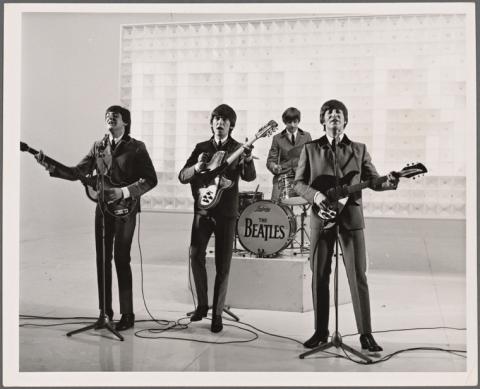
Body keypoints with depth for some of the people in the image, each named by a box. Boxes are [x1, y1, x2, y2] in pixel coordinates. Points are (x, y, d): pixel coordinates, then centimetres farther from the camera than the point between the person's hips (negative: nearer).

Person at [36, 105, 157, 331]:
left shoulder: (136, 148, -4)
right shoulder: (98, 147, 11)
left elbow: (150, 179, -10)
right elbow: (77, 172, 6)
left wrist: (124, 192, -20)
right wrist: (51, 167, -7)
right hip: (103, 208, 5)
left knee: (121, 259, -7)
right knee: (102, 260, 7)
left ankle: (127, 314, 3)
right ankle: (105, 311, 19)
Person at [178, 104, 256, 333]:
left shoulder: (238, 149, 1)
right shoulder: (201, 148, 8)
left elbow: (249, 177, -15)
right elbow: (182, 176, 1)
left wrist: (248, 160, -36)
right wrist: (197, 167, -21)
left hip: (226, 213, -2)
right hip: (203, 210, 2)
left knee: (223, 264, 0)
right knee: (196, 255, -8)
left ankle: (217, 313, 12)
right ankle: (202, 305, 11)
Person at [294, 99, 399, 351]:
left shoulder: (359, 149, 10)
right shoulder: (310, 148, 8)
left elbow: (373, 180, 7)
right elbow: (299, 183, 4)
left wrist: (389, 183, -15)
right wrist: (315, 195, -15)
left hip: (351, 217, 0)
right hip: (321, 217, 0)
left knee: (358, 276, -2)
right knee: (319, 276, 5)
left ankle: (366, 334, 7)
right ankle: (320, 331, 17)